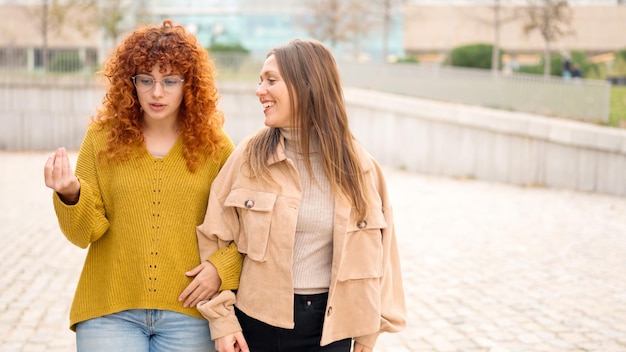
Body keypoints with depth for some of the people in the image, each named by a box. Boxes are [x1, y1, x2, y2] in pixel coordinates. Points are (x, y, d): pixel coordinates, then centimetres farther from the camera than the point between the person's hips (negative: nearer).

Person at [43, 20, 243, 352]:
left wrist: (221, 266, -12)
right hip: (110, 312, 0)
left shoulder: (214, 146, 0)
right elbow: (84, 232, -3)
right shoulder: (103, 138, 0)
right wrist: (71, 195, -21)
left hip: (187, 314, 0)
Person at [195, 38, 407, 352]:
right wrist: (221, 319, -6)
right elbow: (215, 238, -2)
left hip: (329, 325, 1)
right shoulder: (249, 156, -5)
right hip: (258, 320, 0)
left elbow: (375, 251, 3)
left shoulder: (357, 166, -3)